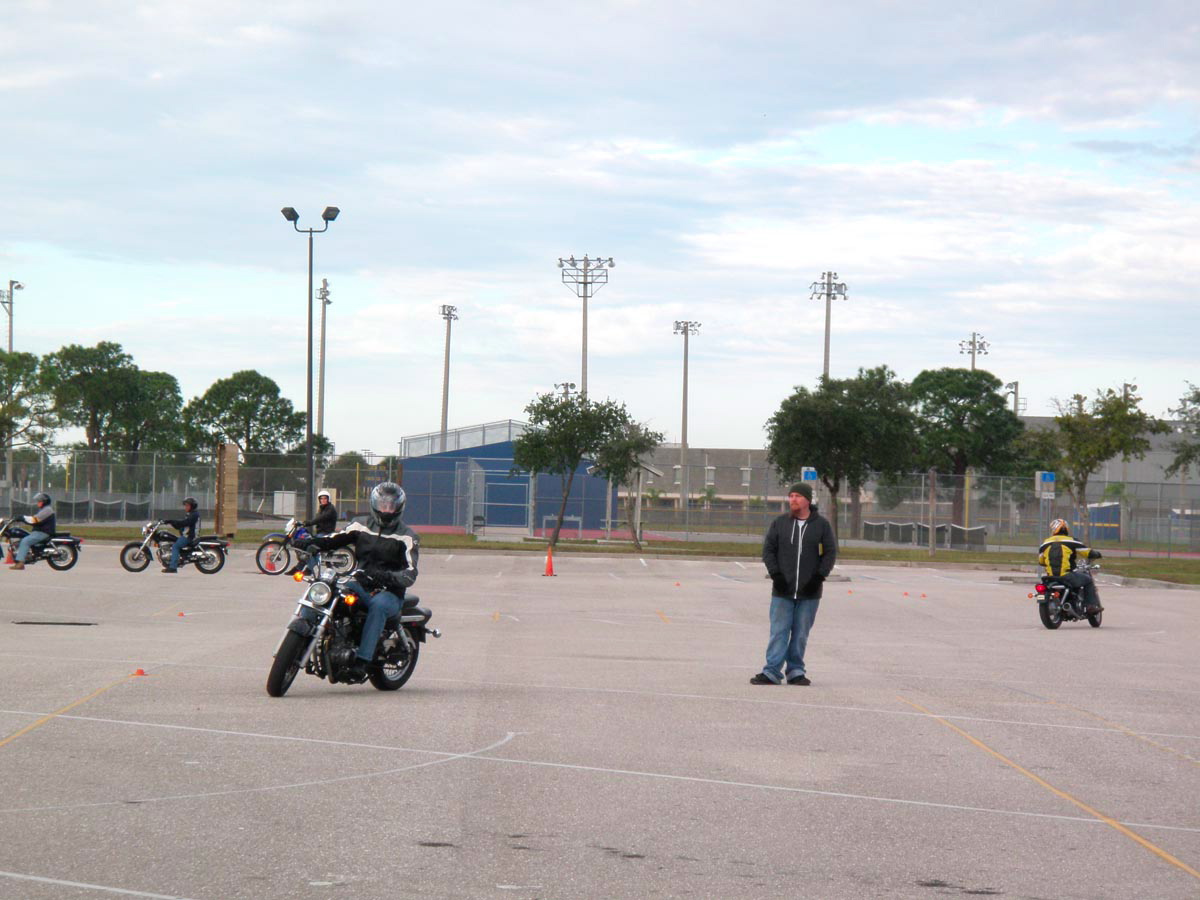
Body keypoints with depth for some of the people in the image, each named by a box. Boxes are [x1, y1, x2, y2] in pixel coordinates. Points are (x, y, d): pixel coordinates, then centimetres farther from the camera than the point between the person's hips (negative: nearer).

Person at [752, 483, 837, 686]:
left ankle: (796, 672, 11)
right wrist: (776, 575, -6)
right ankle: (771, 672, -4)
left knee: (801, 635, 4)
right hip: (782, 592, 0)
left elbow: (830, 552, 3)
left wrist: (818, 577, -8)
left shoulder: (822, 525, 3)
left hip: (809, 592, 0)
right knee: (779, 632, -3)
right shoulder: (779, 523, 6)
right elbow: (768, 549, 6)